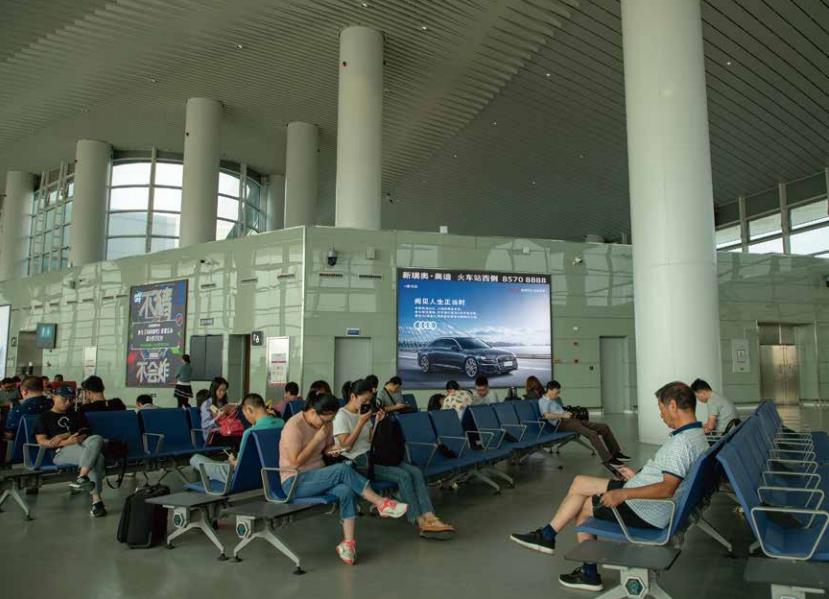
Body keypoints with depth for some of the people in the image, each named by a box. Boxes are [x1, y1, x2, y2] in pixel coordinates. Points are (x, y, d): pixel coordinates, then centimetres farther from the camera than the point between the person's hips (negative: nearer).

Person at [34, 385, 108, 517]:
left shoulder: (77, 415, 29)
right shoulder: (45, 417, 16)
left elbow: (85, 433, 13)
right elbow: (41, 441, 2)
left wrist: (63, 436, -5)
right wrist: (66, 442, -14)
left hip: (82, 445, 4)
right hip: (61, 452, -4)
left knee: (96, 439, -35)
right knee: (96, 457, -35)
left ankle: (82, 477, -49)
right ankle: (96, 500, -43)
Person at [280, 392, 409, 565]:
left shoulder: (325, 423, 4)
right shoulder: (294, 426, -18)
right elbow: (296, 462, -19)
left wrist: (331, 450, -5)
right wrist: (317, 439, -20)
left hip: (317, 476, 7)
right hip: (295, 481, -7)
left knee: (347, 491, -26)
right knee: (343, 469, -29)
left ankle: (348, 542, -23)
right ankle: (381, 503, -20)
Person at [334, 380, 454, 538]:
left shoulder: (363, 413, 15)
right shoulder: (342, 416, -8)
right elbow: (346, 446, -16)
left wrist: (377, 423, 2)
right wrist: (361, 422, -16)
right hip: (357, 462, -8)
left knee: (415, 472, -15)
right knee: (403, 476, -26)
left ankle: (430, 518, -25)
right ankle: (421, 523, -20)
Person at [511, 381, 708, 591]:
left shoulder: (682, 442, -26)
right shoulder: (697, 434, 7)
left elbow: (667, 489, -33)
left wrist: (624, 494, -29)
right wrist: (637, 477, 20)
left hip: (645, 512, -10)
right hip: (653, 509, 10)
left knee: (581, 507, 8)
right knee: (579, 483, 12)